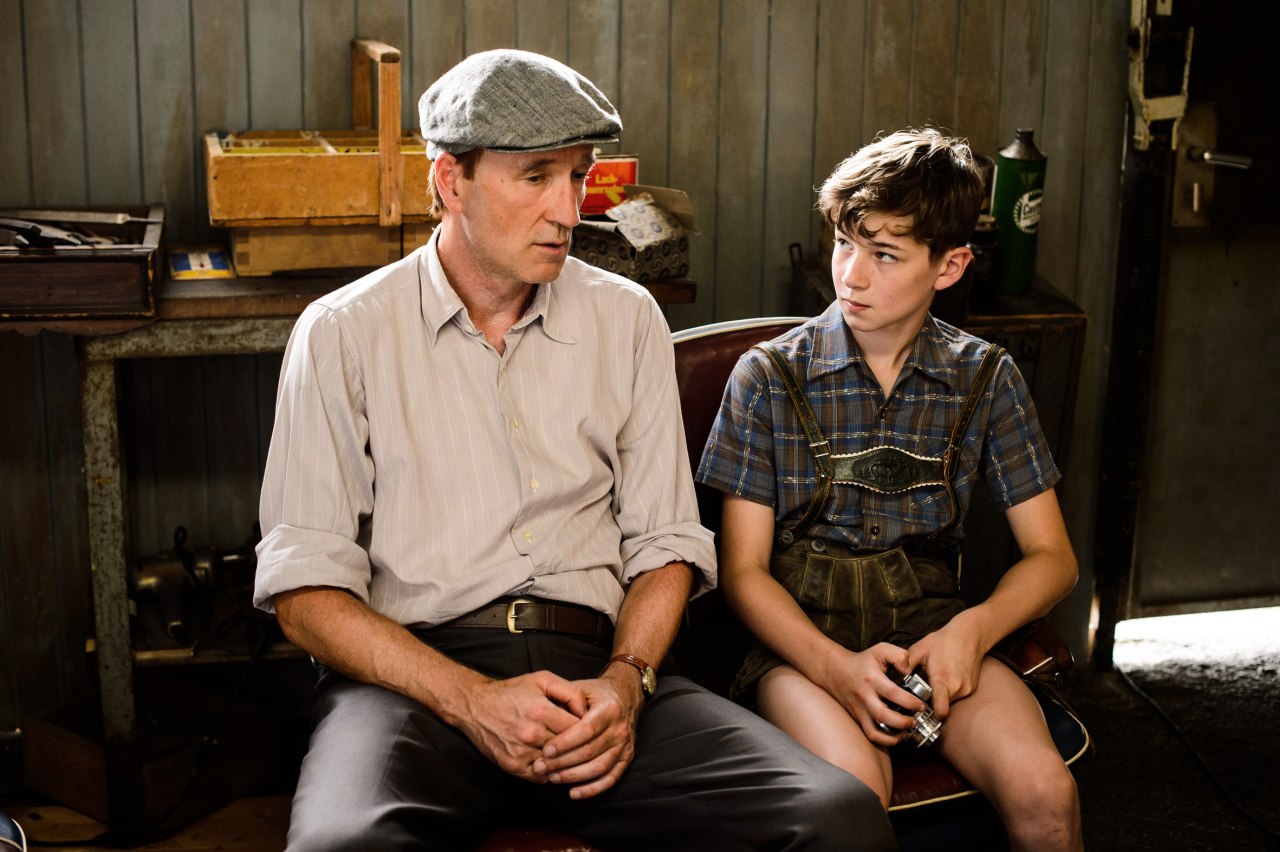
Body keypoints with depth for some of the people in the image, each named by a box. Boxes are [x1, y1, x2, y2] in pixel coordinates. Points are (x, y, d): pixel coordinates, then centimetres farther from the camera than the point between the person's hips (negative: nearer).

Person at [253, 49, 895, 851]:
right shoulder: (343, 333, 4)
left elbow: (665, 543, 12)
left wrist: (625, 681, -8)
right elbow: (306, 585, -1)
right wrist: (470, 699, -15)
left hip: (594, 669, 3)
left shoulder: (627, 318, 14)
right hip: (413, 676, -3)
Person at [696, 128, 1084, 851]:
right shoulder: (769, 377, 1)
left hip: (931, 630, 2)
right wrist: (834, 665, -18)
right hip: (801, 635, -2)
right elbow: (744, 569, -1)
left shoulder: (987, 379, 6)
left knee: (1043, 791, -25)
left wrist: (972, 629, -12)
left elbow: (1052, 558, 9)